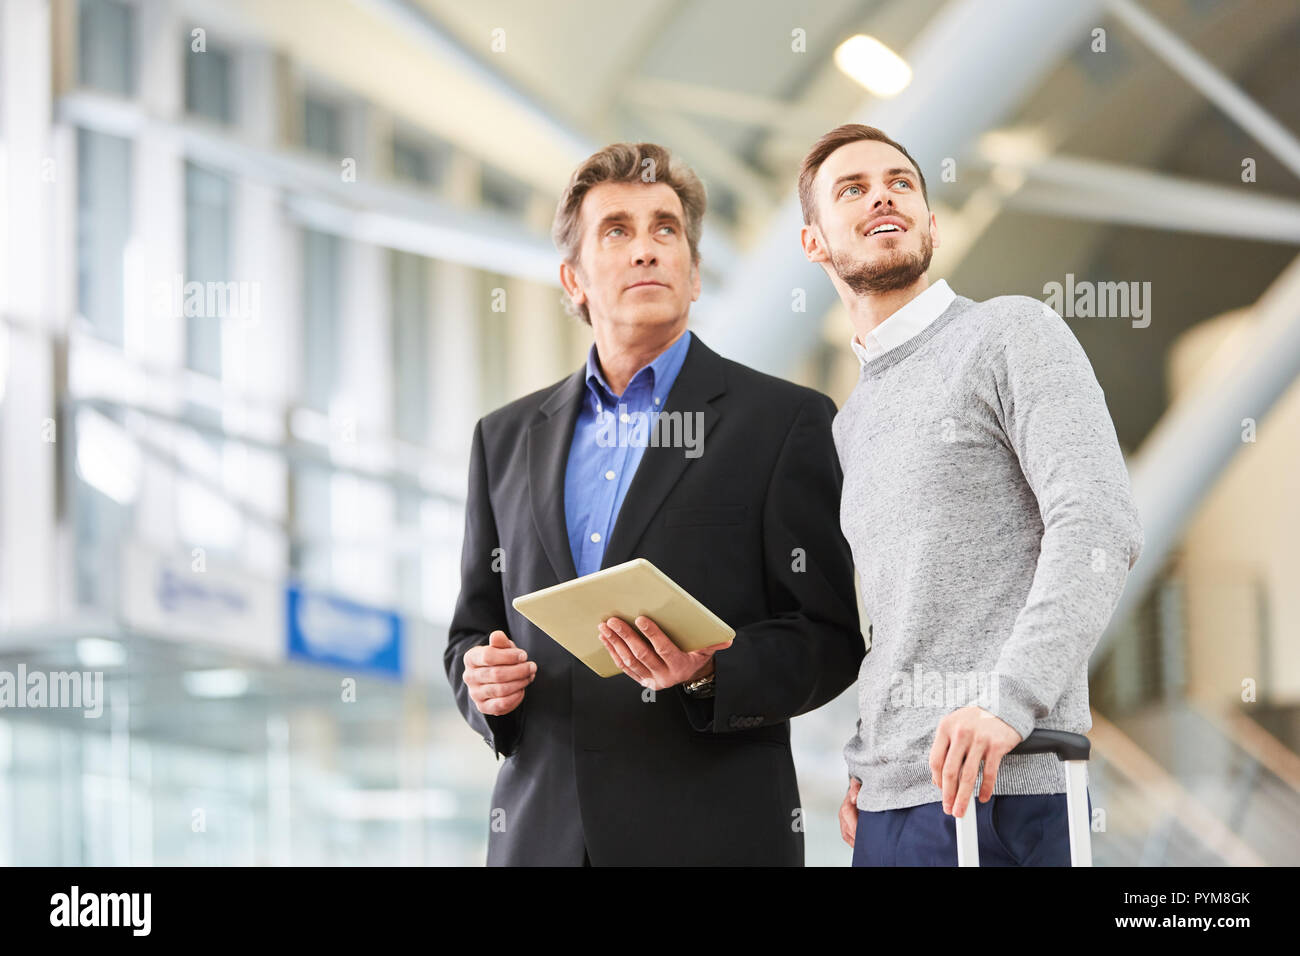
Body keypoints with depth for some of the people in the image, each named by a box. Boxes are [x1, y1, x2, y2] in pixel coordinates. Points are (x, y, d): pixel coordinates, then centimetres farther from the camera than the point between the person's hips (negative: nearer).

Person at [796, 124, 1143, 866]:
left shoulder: (1014, 333, -1)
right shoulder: (853, 423, 22)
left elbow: (1100, 526, -13)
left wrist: (1009, 699, -23)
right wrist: (870, 764, 11)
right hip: (891, 796, 7)